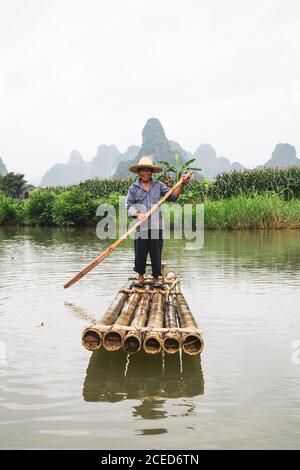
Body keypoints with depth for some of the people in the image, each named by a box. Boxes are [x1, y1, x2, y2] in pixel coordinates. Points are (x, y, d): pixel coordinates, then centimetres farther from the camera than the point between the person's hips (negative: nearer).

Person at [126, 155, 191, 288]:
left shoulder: (158, 185, 9)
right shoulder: (134, 187, 7)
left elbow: (172, 196, 5)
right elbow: (129, 206, 4)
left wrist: (182, 185, -7)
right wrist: (137, 214, -13)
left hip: (156, 226, 1)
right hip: (140, 226, 0)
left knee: (156, 253, 3)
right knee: (140, 252, 4)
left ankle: (156, 278, 14)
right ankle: (141, 277, 19)